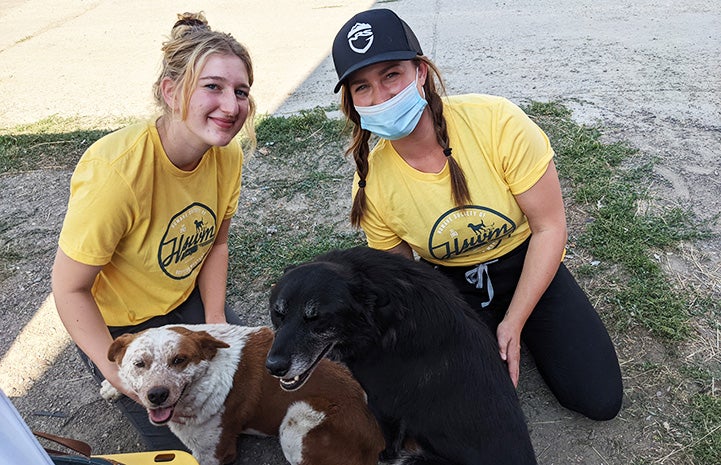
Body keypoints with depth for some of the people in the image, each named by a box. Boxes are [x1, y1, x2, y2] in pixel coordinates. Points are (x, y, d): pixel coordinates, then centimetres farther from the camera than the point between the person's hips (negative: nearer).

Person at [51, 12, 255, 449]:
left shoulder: (227, 155, -16)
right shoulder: (114, 171, -35)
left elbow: (215, 243, -1)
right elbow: (70, 288, -25)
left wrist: (216, 323, -6)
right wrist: (122, 378, -23)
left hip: (187, 297, 5)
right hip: (114, 320, -5)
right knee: (184, 441, 4)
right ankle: (108, 379, 26)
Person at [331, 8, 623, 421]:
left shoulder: (496, 121, -27)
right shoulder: (371, 185, -19)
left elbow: (550, 227, -19)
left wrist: (512, 324, -18)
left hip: (529, 266, 0)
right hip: (452, 286, 1)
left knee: (600, 400, -3)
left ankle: (521, 327, 21)